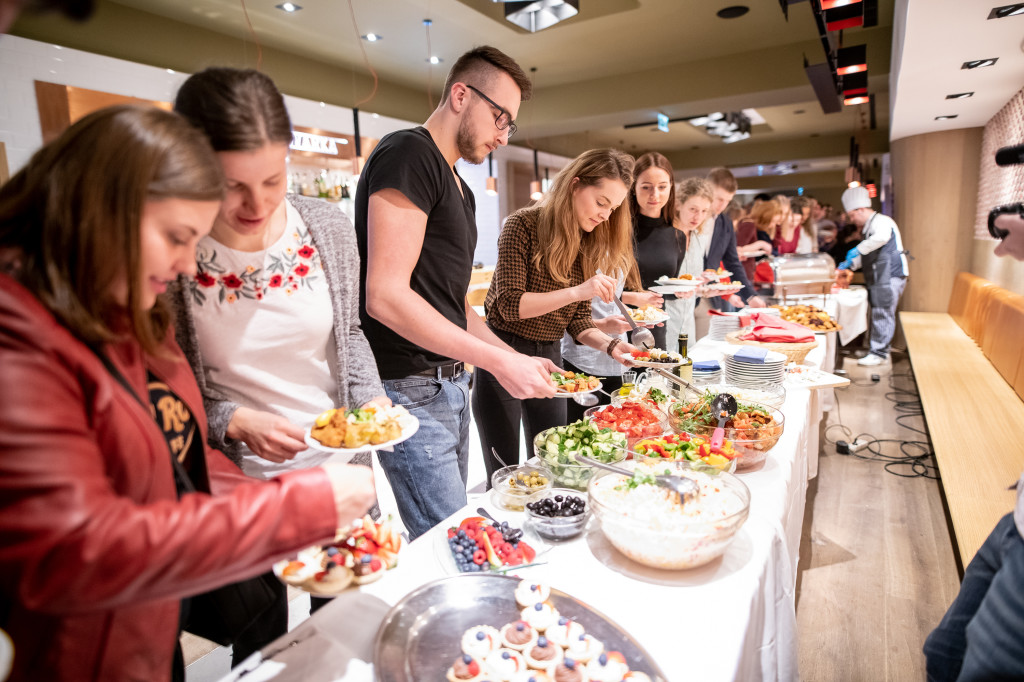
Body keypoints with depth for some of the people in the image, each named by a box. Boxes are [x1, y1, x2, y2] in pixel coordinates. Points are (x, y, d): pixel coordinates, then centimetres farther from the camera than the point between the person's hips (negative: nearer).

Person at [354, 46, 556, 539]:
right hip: (411, 390, -9)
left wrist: (514, 358, 9)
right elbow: (385, 297, -22)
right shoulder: (407, 156, -11)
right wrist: (497, 361, -20)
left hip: (449, 384, 9)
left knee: (449, 531, 18)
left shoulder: (460, 189, 18)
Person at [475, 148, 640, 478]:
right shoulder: (524, 225, -13)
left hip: (550, 355, 6)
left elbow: (577, 318, 5)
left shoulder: (589, 244, 5)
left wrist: (610, 345, -13)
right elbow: (509, 304, -19)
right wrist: (577, 291, -27)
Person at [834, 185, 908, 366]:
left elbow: (882, 236, -36)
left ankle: (878, 353, -4)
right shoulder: (869, 227, 21)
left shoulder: (880, 221, -11)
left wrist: (857, 250, -29)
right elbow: (865, 256, 28)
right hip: (878, 278, 10)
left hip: (890, 276, -10)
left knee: (882, 314, -8)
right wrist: (847, 266, 15)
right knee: (879, 314, 13)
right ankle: (880, 349, 21)